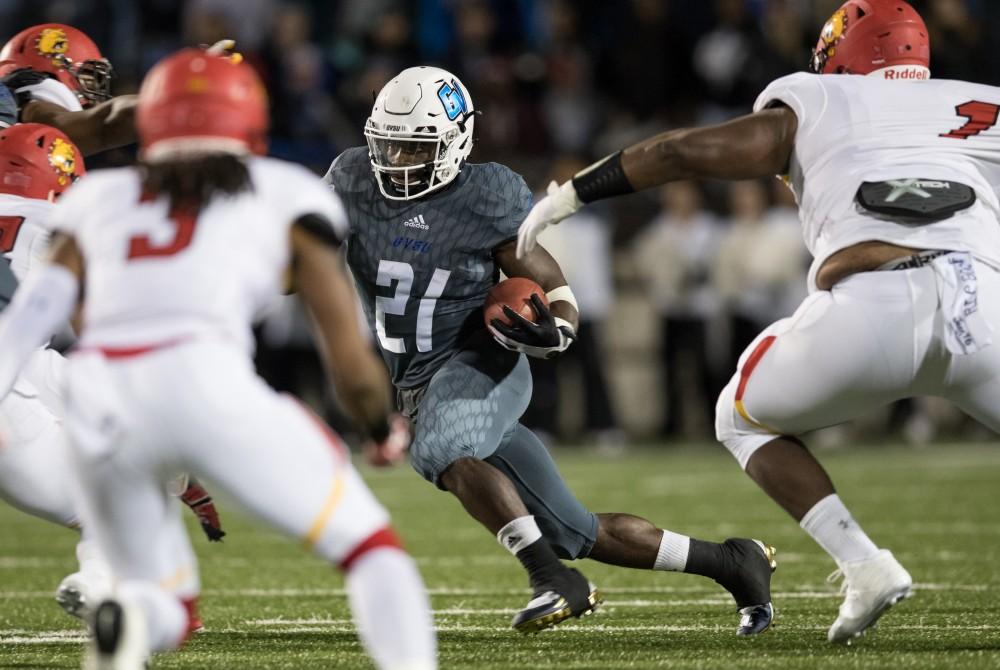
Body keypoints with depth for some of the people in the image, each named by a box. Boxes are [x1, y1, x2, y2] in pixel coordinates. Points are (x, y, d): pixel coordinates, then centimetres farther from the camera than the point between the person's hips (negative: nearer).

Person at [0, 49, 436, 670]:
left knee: (165, 605, 23)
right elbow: (350, 358, 18)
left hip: (99, 409, 3)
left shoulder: (100, 200, 28)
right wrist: (385, 428, 36)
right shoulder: (286, 196, 22)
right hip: (204, 386, -3)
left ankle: (124, 619, -15)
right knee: (370, 547, 11)